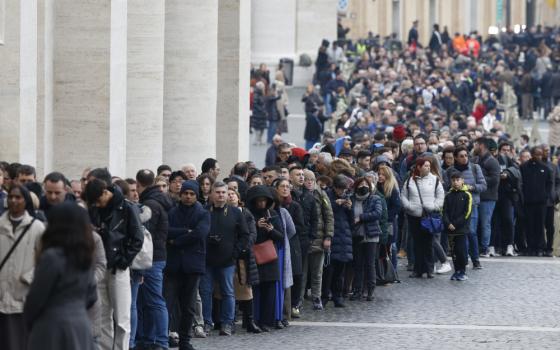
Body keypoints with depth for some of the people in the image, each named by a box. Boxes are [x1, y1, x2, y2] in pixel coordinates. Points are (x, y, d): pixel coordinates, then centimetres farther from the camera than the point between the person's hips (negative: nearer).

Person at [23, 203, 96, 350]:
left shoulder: (52, 257, -15)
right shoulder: (85, 258, 9)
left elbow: (36, 298, -9)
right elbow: (91, 297, 16)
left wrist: (29, 322, 7)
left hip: (54, 328, -7)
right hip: (82, 326, 7)